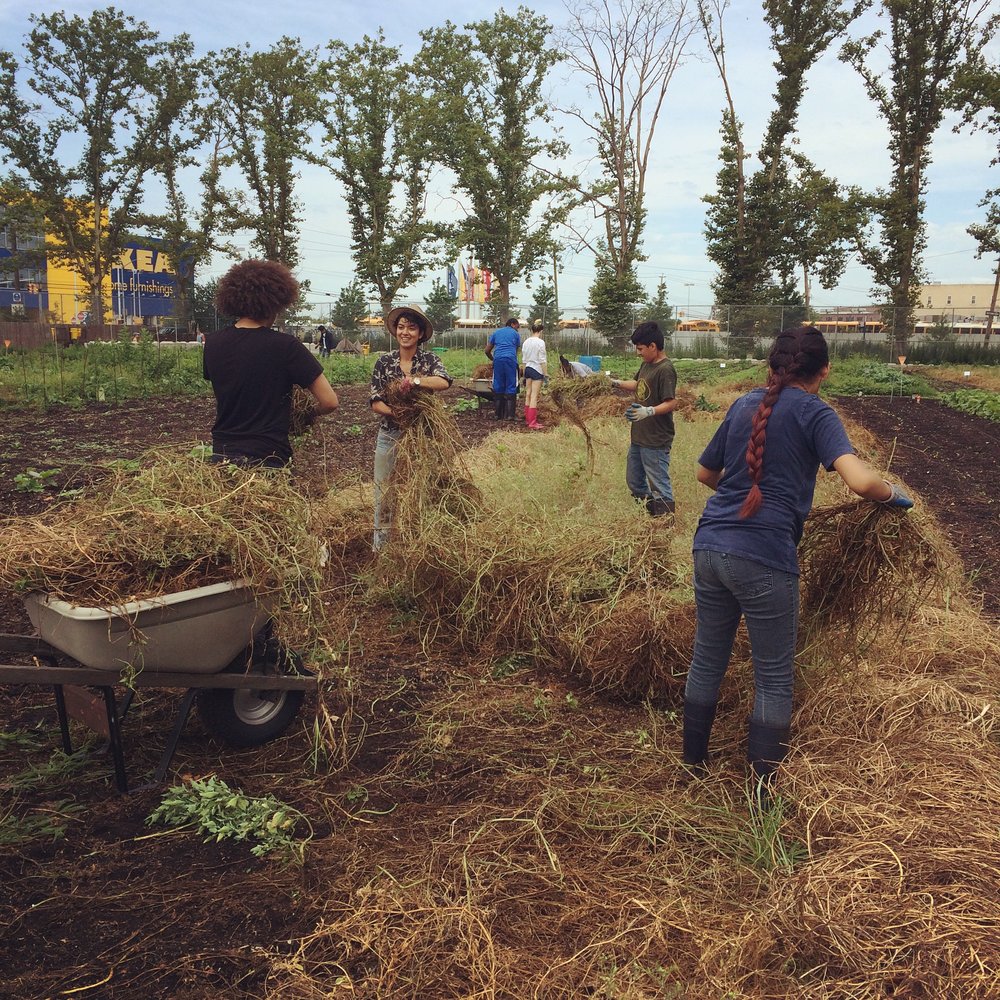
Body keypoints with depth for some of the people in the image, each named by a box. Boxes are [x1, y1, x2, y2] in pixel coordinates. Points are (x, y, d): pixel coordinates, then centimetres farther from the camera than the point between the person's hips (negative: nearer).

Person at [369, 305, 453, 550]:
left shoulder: (429, 359, -1)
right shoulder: (384, 362, 1)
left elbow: (444, 382, -22)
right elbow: (376, 403, -4)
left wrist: (415, 380, -35)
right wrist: (396, 412, -22)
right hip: (390, 435, 1)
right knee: (385, 492, 4)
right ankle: (382, 546, 16)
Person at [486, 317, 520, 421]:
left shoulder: (496, 333, 22)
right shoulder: (515, 334, 15)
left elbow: (487, 351, 19)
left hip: (498, 359, 2)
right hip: (510, 360, -2)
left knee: (498, 387, 6)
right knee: (511, 387, -1)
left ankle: (499, 415, 5)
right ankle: (510, 415, -7)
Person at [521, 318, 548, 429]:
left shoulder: (526, 342, 6)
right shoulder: (540, 342, -13)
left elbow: (524, 360, 11)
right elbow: (543, 360, -14)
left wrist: (524, 374, 18)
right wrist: (546, 374, -7)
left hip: (527, 369, 7)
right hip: (537, 370, -7)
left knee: (528, 395, 13)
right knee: (534, 397, -6)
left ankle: (527, 419, 21)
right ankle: (532, 422, -6)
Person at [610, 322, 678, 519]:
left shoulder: (665, 370, -19)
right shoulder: (646, 364, 9)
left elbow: (672, 403, -25)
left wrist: (649, 411, -37)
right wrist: (616, 382, 19)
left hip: (656, 441, -10)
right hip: (638, 437, 10)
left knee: (660, 487, -3)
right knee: (634, 482, 20)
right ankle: (652, 517, 33)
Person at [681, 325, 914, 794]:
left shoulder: (743, 405, 14)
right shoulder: (815, 413, -3)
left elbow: (705, 472, 25)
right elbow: (861, 481, -17)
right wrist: (895, 495, 3)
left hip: (709, 545, 6)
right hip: (764, 558, -6)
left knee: (707, 660, 19)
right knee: (774, 678, 9)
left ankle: (693, 759, 34)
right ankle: (763, 789, 16)